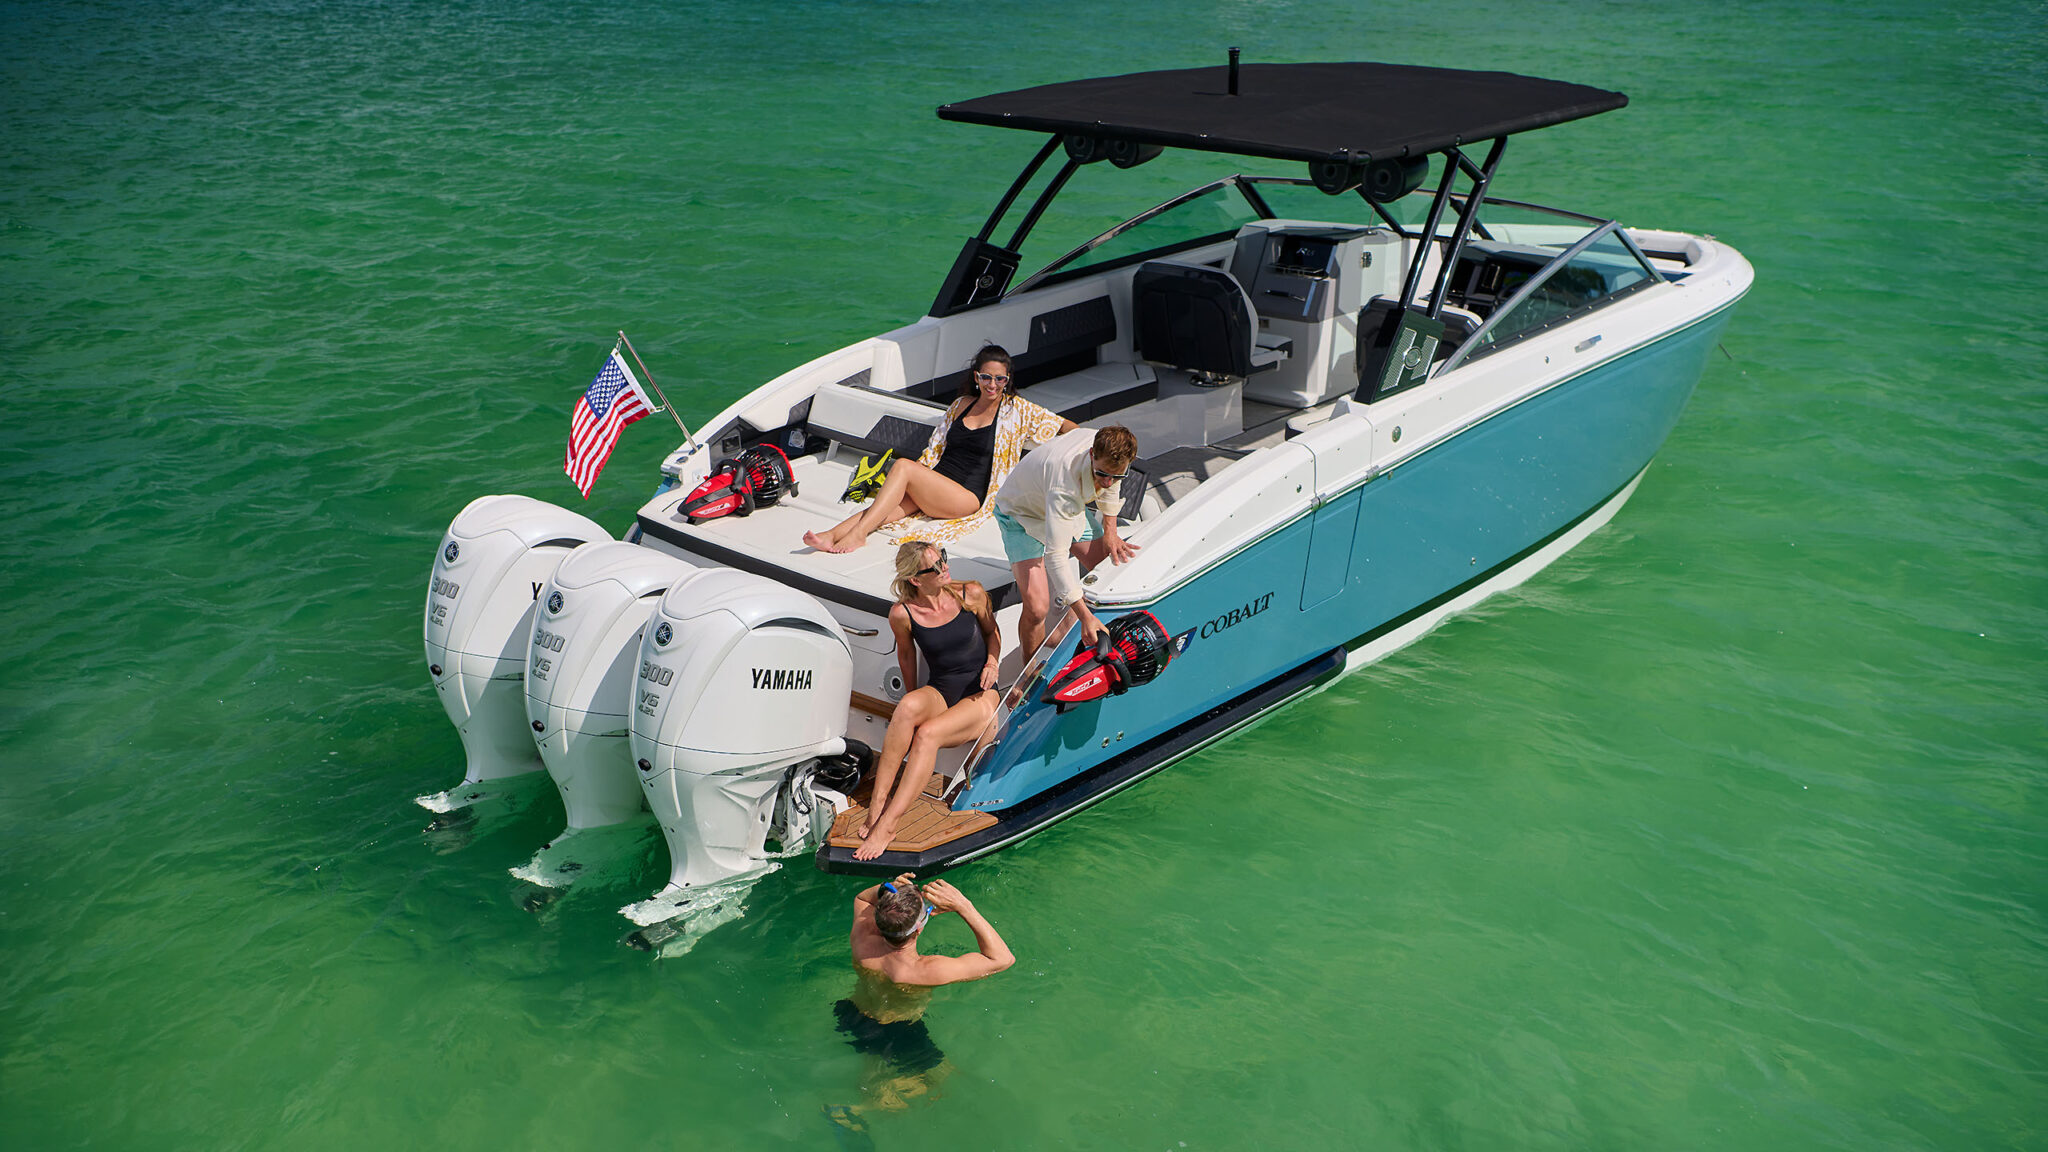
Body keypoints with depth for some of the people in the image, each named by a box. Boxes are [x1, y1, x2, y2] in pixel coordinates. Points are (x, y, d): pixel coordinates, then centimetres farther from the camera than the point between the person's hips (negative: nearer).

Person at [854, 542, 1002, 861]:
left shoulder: (971, 594, -5)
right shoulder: (902, 614, -6)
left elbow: (992, 632, 13)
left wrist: (992, 662, -4)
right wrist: (913, 695, 15)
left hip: (979, 695, -1)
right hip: (940, 692, 1)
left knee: (927, 734, -31)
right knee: (908, 706, -36)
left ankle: (886, 825, -34)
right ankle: (878, 801, -33)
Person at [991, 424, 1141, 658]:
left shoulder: (1110, 451, -24)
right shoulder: (1064, 484, -45)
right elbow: (1056, 554, -45)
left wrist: (1110, 532, -1)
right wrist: (1085, 616, -48)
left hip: (1070, 508, 7)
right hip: (1022, 514, -7)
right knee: (1037, 608, -21)